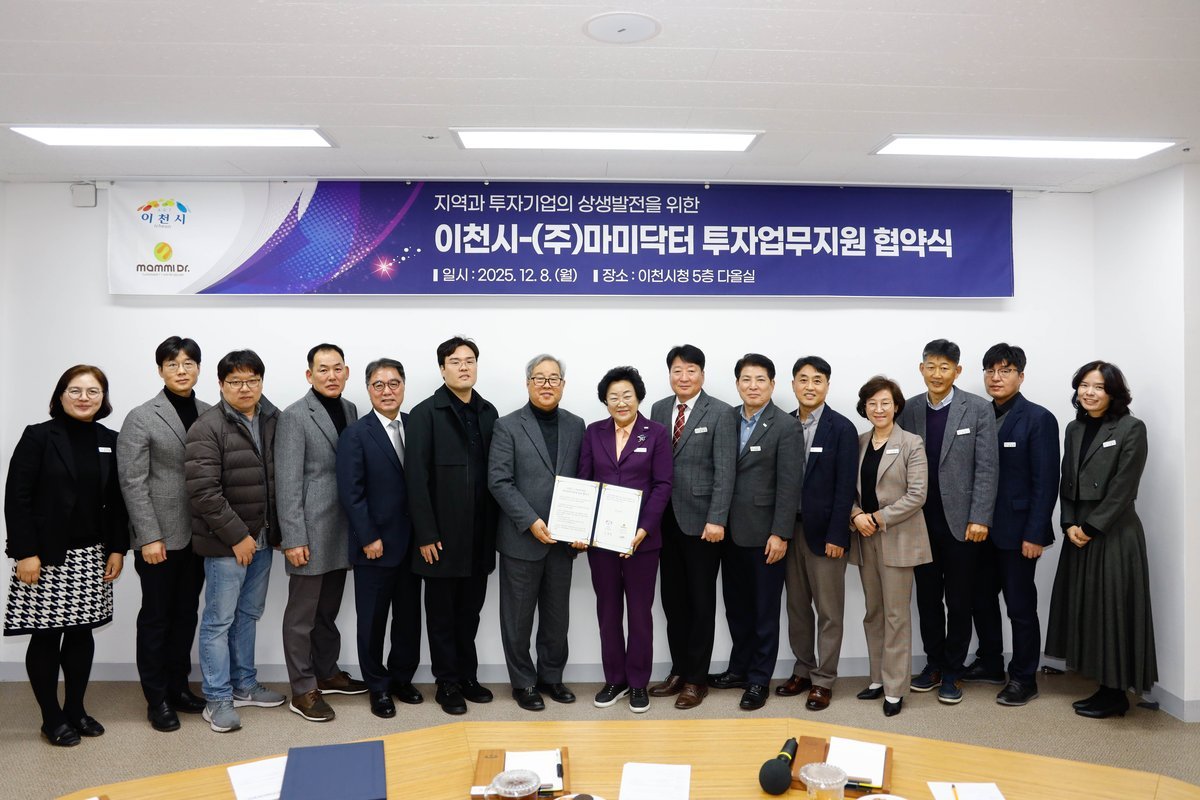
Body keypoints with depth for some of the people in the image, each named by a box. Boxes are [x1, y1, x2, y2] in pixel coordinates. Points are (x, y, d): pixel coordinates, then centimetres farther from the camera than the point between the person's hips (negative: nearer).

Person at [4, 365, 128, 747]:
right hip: (46, 556, -4)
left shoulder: (110, 442, 7)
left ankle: (76, 710, 24)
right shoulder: (39, 436, -5)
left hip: (91, 557, 4)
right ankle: (52, 718, 16)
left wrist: (117, 549, 3)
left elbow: (117, 501, 9)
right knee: (46, 636, 2)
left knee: (81, 633, 10)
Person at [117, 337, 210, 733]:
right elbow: (133, 482, -10)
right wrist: (150, 537, -15)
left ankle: (179, 686, 28)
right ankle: (157, 699, 19)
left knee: (186, 614, 14)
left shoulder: (209, 414, 5)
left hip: (198, 534, 4)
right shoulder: (141, 418, -6)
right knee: (157, 617, 7)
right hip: (161, 537, -4)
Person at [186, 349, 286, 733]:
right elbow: (203, 491, -18)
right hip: (226, 542, -6)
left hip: (262, 539, 6)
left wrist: (278, 530, 5)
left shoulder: (273, 421, 4)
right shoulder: (208, 427, -12)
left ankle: (244, 686, 31)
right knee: (219, 621, 4)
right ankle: (218, 700, 15)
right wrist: (237, 535, -17)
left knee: (248, 615, 18)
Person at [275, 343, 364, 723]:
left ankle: (326, 673, 34)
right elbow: (287, 482, -14)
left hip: (341, 531, 6)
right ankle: (303, 690, 16)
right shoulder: (294, 417, -11)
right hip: (310, 533, -6)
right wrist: (293, 538, -17)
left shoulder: (350, 410, 9)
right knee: (302, 615, 5)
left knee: (329, 610, 19)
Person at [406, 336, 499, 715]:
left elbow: (496, 473, 9)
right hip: (443, 535, -4)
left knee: (470, 610, 14)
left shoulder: (488, 413, 8)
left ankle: (468, 676, 27)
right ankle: (447, 683, 21)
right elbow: (417, 478, -9)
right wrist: (426, 535, -13)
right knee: (442, 612, 8)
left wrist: (495, 527, 5)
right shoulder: (425, 413, -6)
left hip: (480, 535, 4)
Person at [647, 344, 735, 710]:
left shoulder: (720, 413, -6)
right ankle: (678, 670, 25)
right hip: (666, 520, 5)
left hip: (701, 521, -5)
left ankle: (696, 678, 17)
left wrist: (716, 519, -17)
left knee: (700, 601, 6)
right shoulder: (658, 409, 9)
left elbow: (725, 471, -11)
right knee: (672, 599, 12)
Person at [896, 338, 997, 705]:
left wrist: (979, 519, -13)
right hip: (922, 522, 3)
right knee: (927, 598, 12)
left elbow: (986, 468, -7)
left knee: (959, 602, 7)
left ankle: (952, 672, 20)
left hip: (962, 522, -3)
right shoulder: (908, 409, 4)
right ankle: (933, 664, 26)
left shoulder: (979, 409, -4)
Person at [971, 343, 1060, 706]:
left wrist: (1034, 534, -16)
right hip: (981, 528, 6)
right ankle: (990, 664, 31)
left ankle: (1023, 678, 18)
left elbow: (1046, 482, -11)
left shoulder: (1038, 419, -8)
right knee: (981, 598, 14)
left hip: (1016, 530, -5)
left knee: (1020, 606, 4)